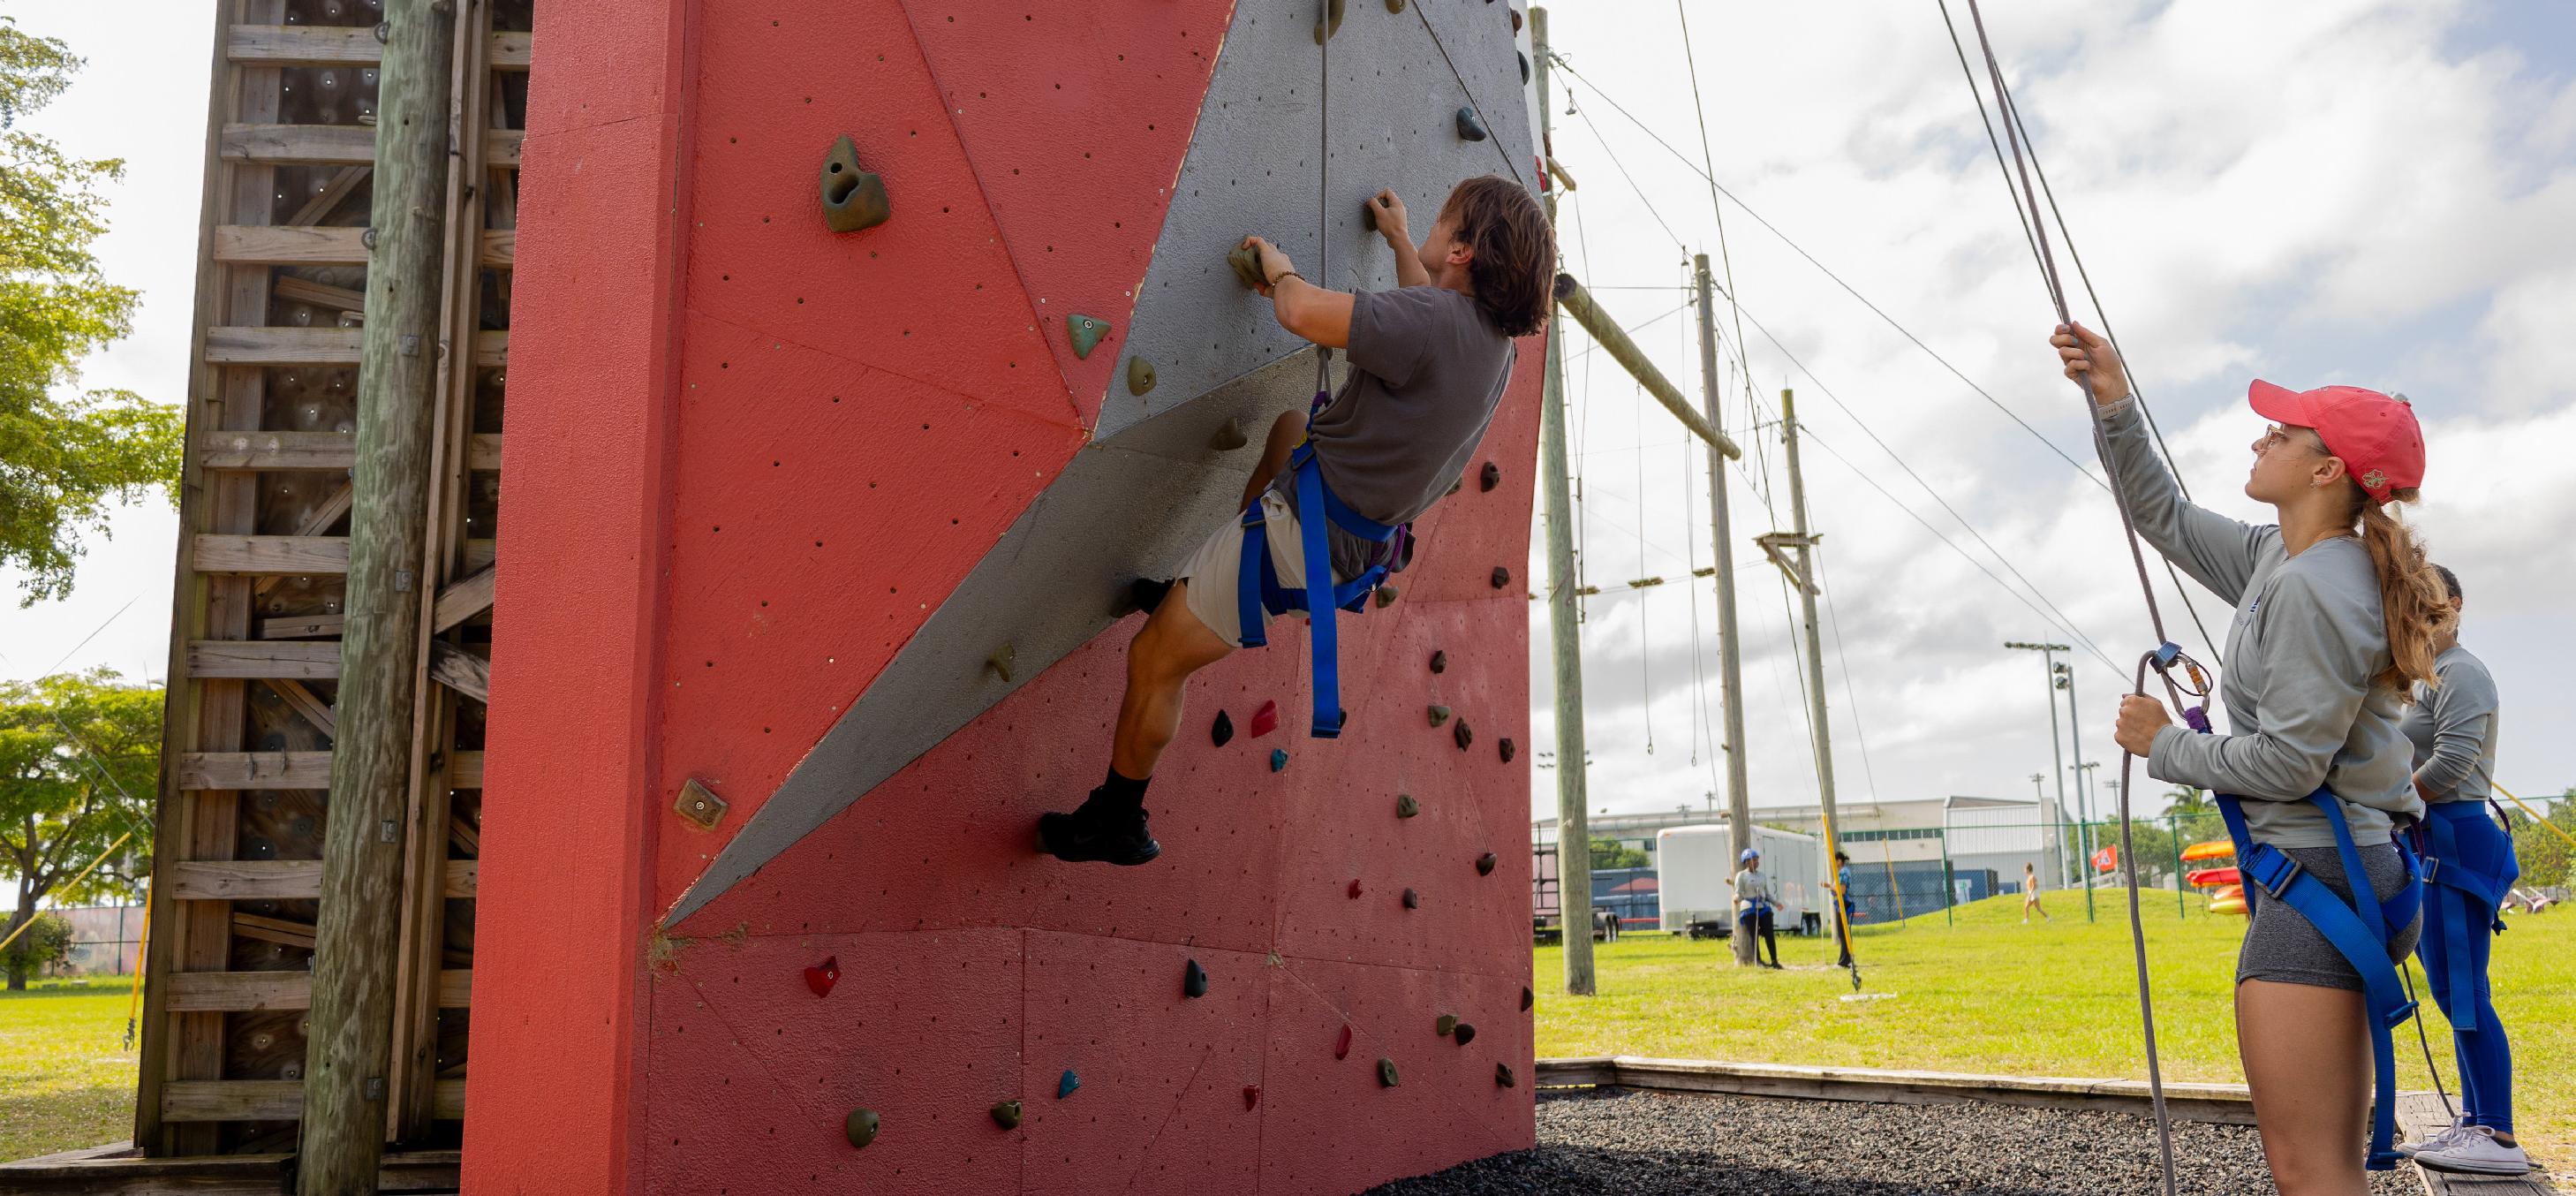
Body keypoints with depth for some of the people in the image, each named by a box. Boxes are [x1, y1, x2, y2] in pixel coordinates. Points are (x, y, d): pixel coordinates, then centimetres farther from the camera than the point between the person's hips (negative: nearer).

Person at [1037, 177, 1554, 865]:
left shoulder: (1437, 323, -26)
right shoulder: (1493, 339, 3)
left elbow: (1304, 312, -34)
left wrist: (1279, 269, -11)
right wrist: (1399, 241, 39)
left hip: (1302, 530, -9)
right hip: (1353, 542, 10)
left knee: (1154, 661, 4)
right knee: (1291, 427, 39)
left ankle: (1116, 822, 22)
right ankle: (1200, 594, 43)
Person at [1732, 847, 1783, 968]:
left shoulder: (1762, 876, 16)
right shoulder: (1742, 875, 0)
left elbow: (1767, 894, 21)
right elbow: (1738, 893, -6)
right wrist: (1737, 898, -28)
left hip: (1763, 907, 5)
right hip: (1749, 908, -5)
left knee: (1769, 933, -3)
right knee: (1754, 935, -5)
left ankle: (1774, 961, -1)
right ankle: (1757, 961, -2)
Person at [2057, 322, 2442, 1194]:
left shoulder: (2312, 586, -17)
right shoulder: (2283, 558, 12)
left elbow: (2286, 762, -21)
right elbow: (2165, 518, 22)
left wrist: (2164, 746, -6)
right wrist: (2115, 406, 11)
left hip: (2316, 875, -11)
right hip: (2317, 869, 11)